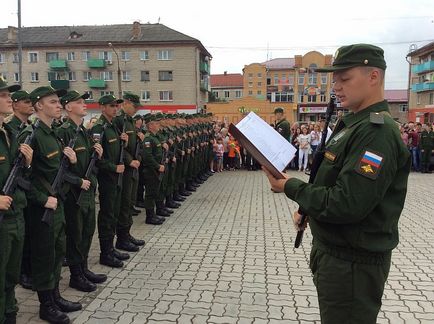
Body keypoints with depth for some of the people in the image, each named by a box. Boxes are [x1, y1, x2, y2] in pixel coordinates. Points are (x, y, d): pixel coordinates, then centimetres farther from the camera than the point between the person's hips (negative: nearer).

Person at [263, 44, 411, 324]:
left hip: (354, 264, -10)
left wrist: (290, 187, -19)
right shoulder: (354, 124, 10)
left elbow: (347, 205, -29)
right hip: (334, 250, 10)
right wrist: (307, 210, 6)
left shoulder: (377, 131, -23)